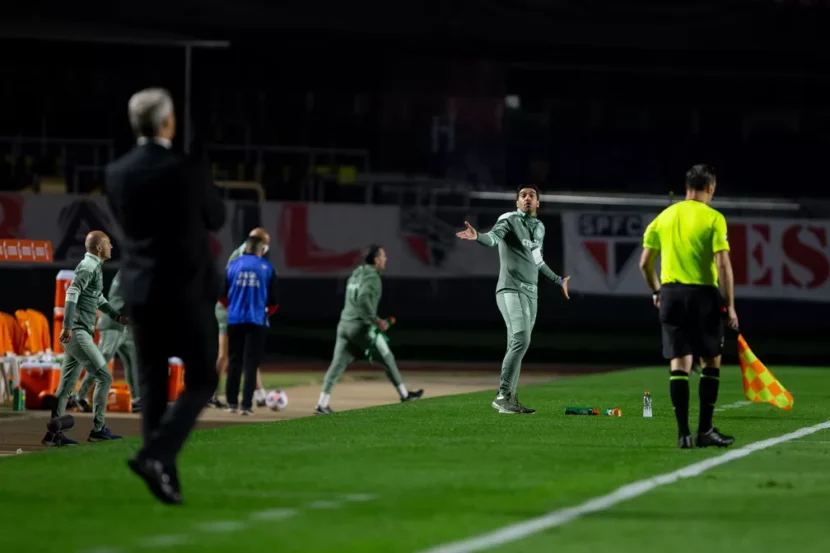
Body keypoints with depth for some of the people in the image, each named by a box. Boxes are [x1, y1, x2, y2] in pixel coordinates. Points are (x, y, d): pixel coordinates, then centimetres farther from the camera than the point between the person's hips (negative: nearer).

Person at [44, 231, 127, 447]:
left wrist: (117, 316, 33)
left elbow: (98, 299, 35)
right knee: (104, 377, -8)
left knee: (67, 385, 9)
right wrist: (68, 326, -30)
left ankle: (53, 433, 9)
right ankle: (98, 429, -5)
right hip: (78, 332, -10)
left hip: (77, 334, 10)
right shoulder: (88, 266, -11)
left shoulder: (95, 267, 20)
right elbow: (72, 293, -23)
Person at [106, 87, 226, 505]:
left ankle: (164, 475, 10)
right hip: (188, 290, -4)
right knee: (201, 381, 5)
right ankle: (156, 454, -14)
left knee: (152, 385, 12)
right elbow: (217, 220, 3)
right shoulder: (187, 173, -14)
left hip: (140, 290, 4)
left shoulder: (116, 173, -2)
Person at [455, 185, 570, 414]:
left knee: (517, 346, 6)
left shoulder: (539, 227, 18)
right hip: (511, 290, -7)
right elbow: (494, 237, -27)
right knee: (521, 340, -21)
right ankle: (503, 395, -18)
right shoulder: (509, 220, -5)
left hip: (530, 293, 7)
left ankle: (510, 400, 10)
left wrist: (558, 280, 42)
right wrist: (478, 237, -49)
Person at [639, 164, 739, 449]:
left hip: (671, 294, 4)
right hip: (703, 294, -4)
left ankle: (683, 433, -2)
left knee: (679, 363, 3)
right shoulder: (713, 219, -5)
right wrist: (730, 305, -8)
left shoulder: (664, 217, 9)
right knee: (711, 362, 9)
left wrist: (656, 291, 27)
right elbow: (723, 264, -12)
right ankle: (705, 431, 8)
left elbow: (645, 262, 12)